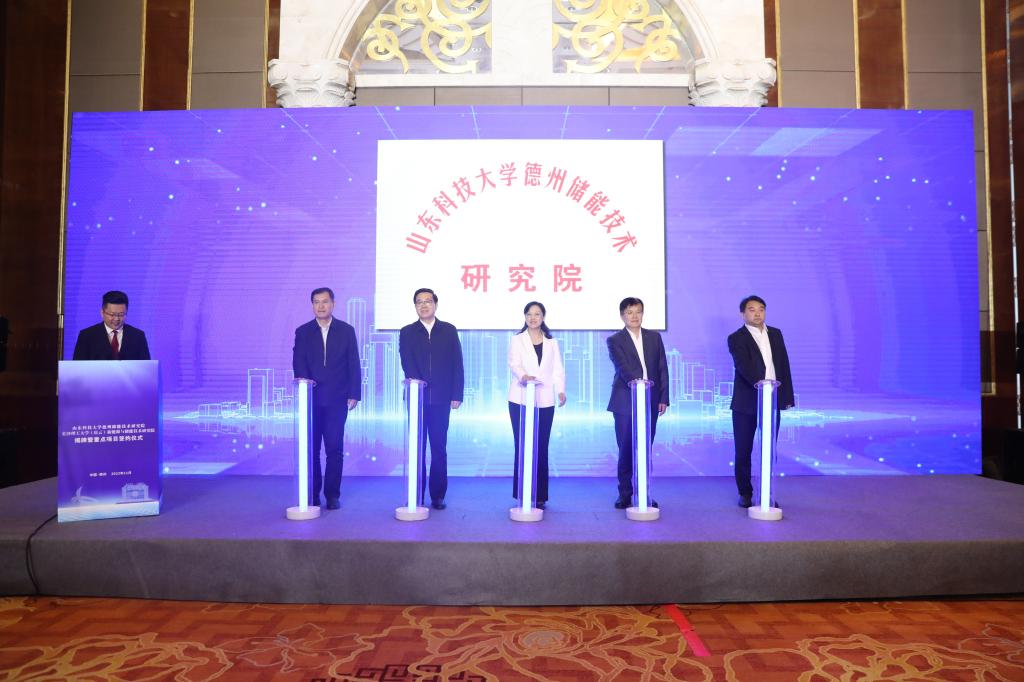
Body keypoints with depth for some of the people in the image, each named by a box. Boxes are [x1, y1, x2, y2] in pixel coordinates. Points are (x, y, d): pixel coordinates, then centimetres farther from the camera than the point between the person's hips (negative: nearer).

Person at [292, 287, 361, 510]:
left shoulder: (346, 331, 5)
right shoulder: (302, 332, 8)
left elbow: (354, 365, 3)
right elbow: (298, 362, 0)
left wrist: (354, 394, -3)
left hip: (337, 399, -1)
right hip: (311, 398, 1)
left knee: (335, 449, 0)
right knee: (311, 448, 4)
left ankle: (332, 494, 10)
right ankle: (312, 494, 15)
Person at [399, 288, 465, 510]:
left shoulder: (449, 331, 9)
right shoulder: (407, 333, 10)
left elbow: (457, 364, 5)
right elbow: (406, 362, -3)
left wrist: (457, 395, -2)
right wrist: (415, 380, -22)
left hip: (441, 398, 0)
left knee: (439, 448, 1)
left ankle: (438, 496, 9)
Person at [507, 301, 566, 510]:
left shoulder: (552, 343, 15)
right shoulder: (517, 340, 10)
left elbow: (557, 369, 7)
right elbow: (514, 363, -7)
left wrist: (561, 390, -11)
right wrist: (523, 376, -29)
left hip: (545, 401, 1)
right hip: (520, 400, -1)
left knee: (541, 448, 1)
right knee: (522, 447, -1)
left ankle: (540, 496, 8)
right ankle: (521, 495, 6)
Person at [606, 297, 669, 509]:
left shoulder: (654, 337, 11)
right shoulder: (615, 340, 0)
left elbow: (662, 369, 9)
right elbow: (624, 369, -13)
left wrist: (663, 398, 3)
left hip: (651, 402, 3)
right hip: (626, 402, -3)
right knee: (626, 449, 1)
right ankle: (625, 494, 13)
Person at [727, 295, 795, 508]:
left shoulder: (775, 334, 11)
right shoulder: (736, 338, -5)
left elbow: (784, 365, 10)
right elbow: (744, 367, -19)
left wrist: (787, 395, 5)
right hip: (746, 402, -4)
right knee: (743, 451, 5)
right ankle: (745, 493, 18)